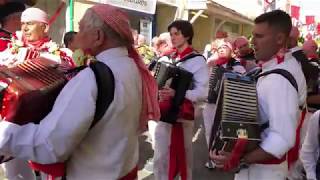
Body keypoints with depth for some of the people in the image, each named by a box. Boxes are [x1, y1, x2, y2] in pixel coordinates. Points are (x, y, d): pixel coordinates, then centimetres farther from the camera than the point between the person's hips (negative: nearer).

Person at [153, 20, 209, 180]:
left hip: (182, 115, -5)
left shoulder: (197, 60, -7)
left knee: (183, 158, 9)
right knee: (160, 158, 11)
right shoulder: (166, 59, 9)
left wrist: (176, 93, -27)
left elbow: (203, 92, -17)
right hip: (163, 114, 5)